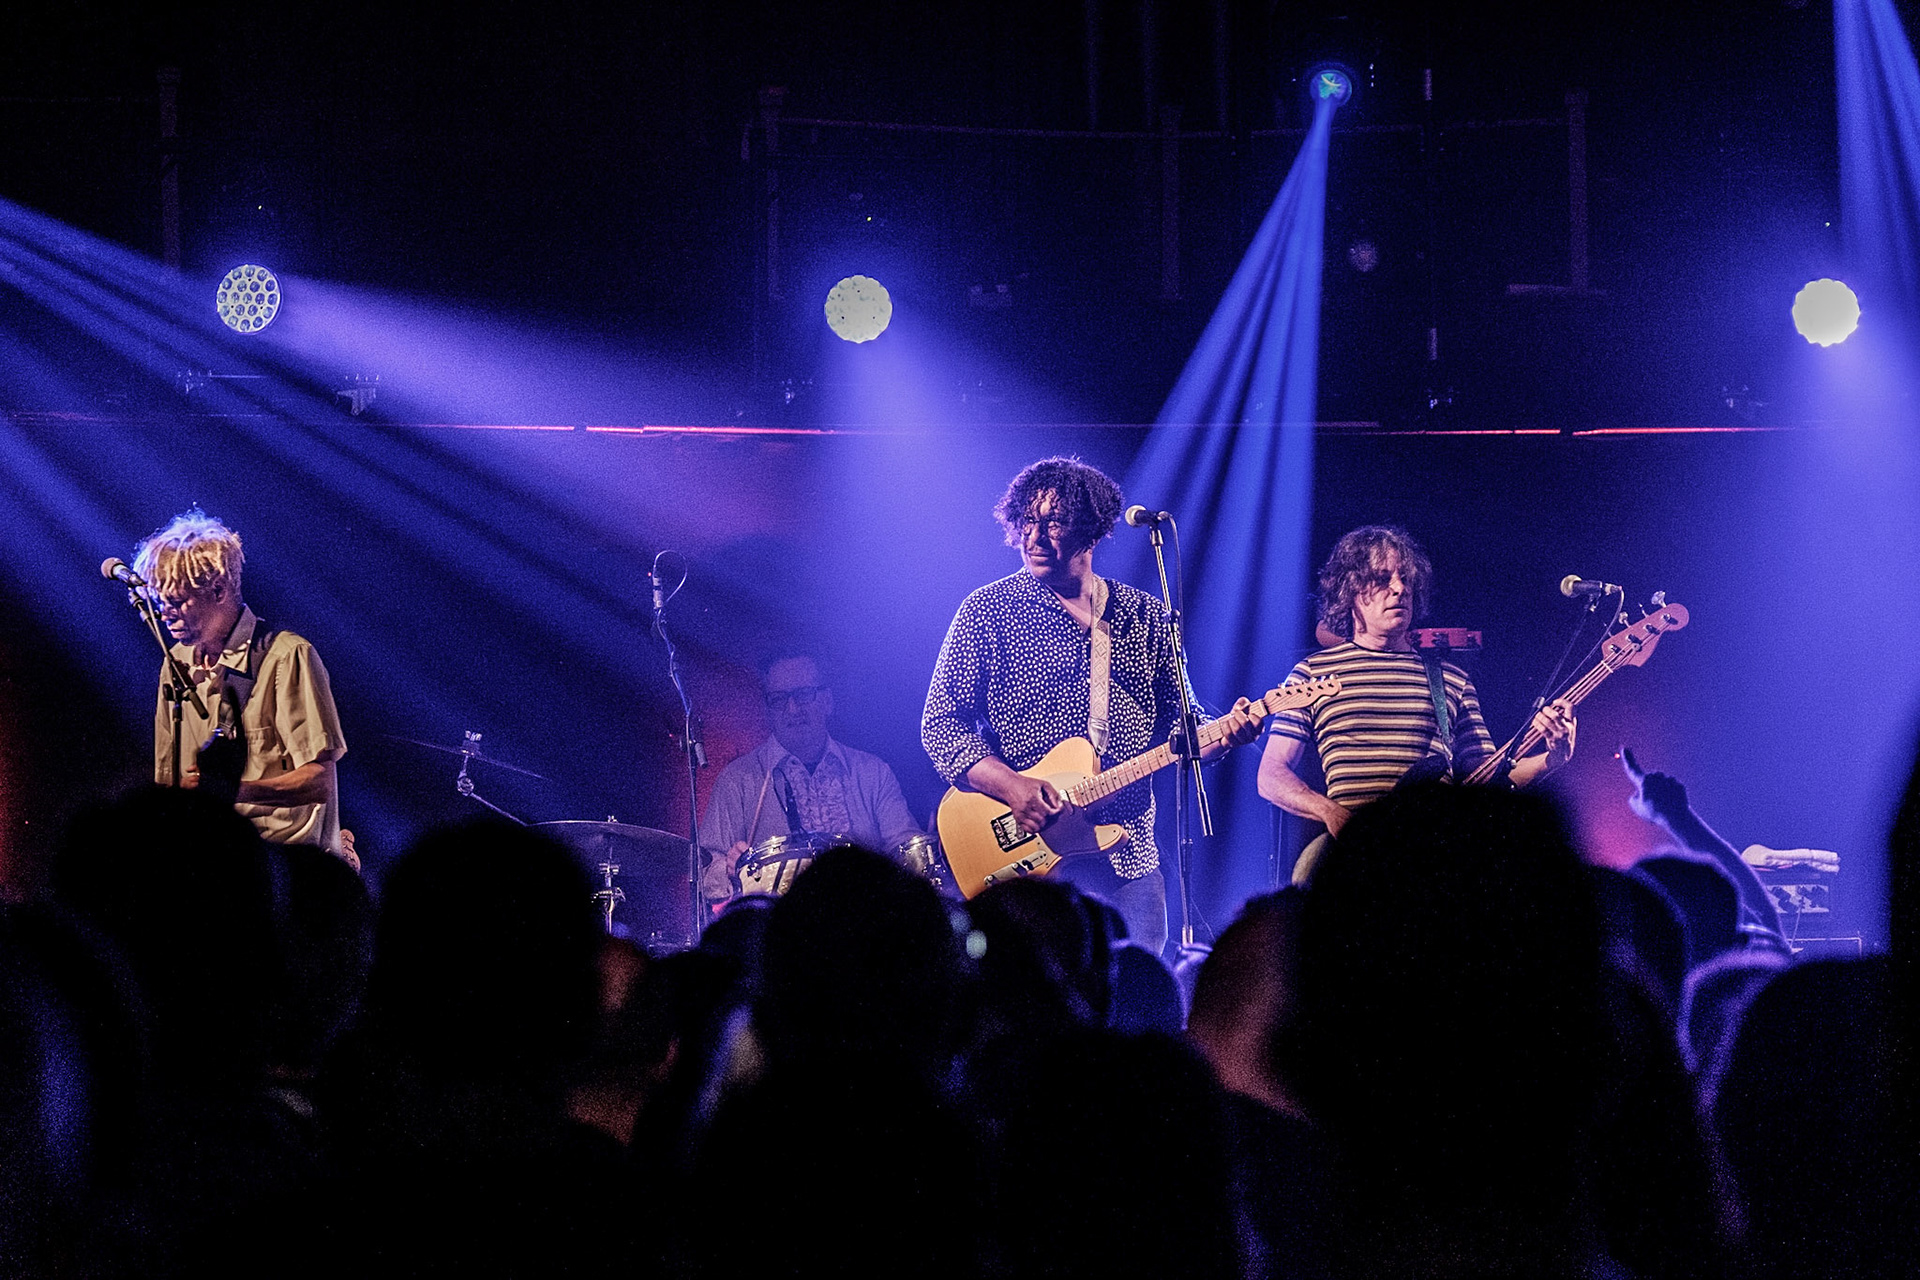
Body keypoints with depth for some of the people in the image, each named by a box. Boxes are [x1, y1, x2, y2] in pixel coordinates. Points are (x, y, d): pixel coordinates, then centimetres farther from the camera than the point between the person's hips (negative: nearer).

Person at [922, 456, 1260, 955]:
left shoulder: (1147, 618, 12)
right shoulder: (988, 611, 2)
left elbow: (1178, 725, 15)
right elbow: (941, 724, -2)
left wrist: (1222, 732, -8)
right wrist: (1010, 785, -17)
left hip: (1129, 856, 3)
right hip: (1024, 853, -3)